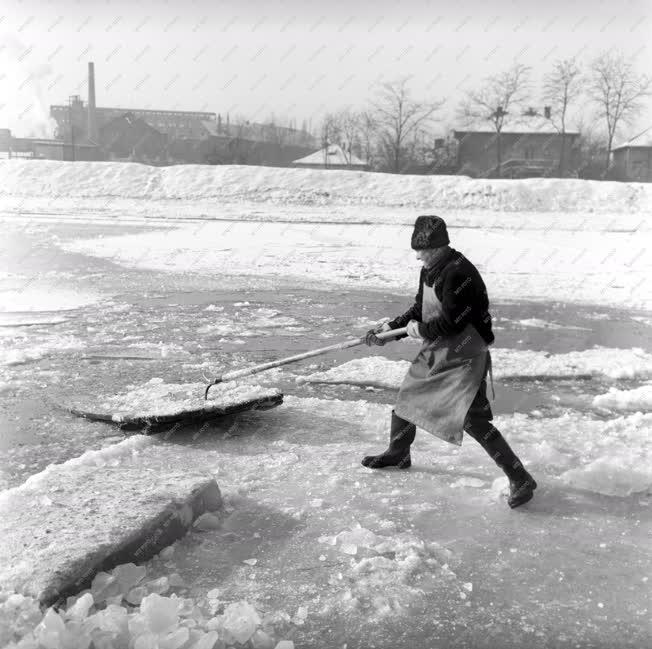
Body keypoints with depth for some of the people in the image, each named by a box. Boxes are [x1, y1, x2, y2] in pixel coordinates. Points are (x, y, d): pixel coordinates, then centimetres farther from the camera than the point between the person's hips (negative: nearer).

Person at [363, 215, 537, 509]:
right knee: (406, 398, 18)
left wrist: (420, 330, -11)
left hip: (464, 358, -10)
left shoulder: (459, 273, -24)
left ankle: (520, 479, -5)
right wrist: (389, 328, 9)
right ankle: (398, 453, 42)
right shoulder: (430, 270, 7)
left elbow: (449, 323, -26)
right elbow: (419, 310, 16)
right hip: (435, 352, 10)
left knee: (473, 420, -16)